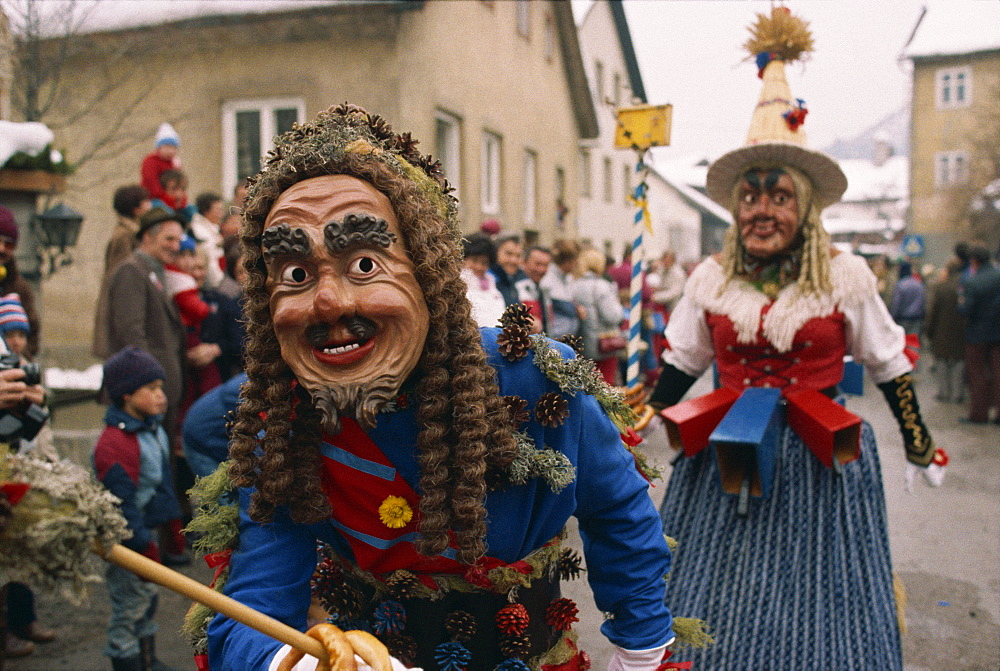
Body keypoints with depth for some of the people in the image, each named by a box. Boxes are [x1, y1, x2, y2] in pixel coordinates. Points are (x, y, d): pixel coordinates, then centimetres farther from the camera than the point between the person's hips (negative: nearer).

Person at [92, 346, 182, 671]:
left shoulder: (152, 428, 5)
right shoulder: (114, 444, -26)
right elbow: (120, 506, -26)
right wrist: (142, 544, -22)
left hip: (148, 531, 10)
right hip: (127, 539, -10)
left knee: (148, 598, 23)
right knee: (129, 607, 3)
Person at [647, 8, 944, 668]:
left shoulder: (846, 277, -4)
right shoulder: (710, 279, 2)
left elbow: (889, 365, 6)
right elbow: (678, 367, 12)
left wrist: (918, 443, 11)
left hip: (819, 465, -2)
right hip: (724, 461, 2)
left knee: (814, 611, 8)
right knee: (715, 612, 12)